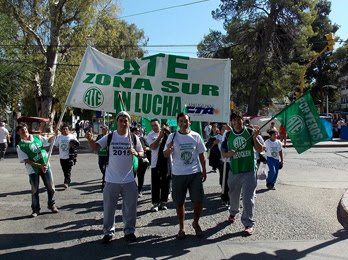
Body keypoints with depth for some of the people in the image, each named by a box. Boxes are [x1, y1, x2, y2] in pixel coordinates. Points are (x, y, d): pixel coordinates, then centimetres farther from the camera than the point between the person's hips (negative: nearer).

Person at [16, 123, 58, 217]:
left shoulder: (37, 137, 4)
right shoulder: (20, 146, -8)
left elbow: (49, 141, 13)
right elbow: (26, 160, -13)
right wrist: (40, 166, -22)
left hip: (45, 166, 3)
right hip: (33, 170, -3)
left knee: (51, 187, 8)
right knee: (35, 190, 7)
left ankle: (51, 205, 27)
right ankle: (36, 209, 23)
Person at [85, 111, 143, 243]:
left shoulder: (134, 138, 2)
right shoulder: (110, 137, -3)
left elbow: (142, 153, 10)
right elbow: (95, 147, -10)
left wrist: (136, 153, -13)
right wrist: (90, 139, -31)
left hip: (129, 180, 1)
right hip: (111, 180, -1)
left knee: (130, 208, 11)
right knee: (109, 208, 8)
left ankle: (129, 231, 28)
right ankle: (108, 232, 25)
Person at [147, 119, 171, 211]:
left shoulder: (166, 133, 5)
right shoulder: (150, 135, 3)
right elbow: (153, 147, -10)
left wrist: (167, 135, -12)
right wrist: (160, 136, -13)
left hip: (166, 161, 1)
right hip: (155, 162, -1)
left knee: (165, 182, 8)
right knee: (155, 183, 1)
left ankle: (163, 202, 19)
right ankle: (155, 203, 8)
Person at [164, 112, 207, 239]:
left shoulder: (196, 136, 2)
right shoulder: (172, 137, -1)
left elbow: (201, 155, 9)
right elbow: (166, 155, -1)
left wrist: (204, 171, 7)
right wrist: (168, 149, -23)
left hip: (195, 173, 1)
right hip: (178, 175, -1)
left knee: (199, 200, -1)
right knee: (179, 202, 6)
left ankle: (196, 223, 25)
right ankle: (181, 227, 24)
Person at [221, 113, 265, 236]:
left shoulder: (250, 132, -2)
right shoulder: (228, 135, 5)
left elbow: (260, 150, -4)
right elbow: (223, 152, 9)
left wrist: (254, 138, -21)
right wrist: (228, 154, -14)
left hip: (249, 171, -3)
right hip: (234, 170, 3)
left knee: (248, 198, -6)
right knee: (233, 194, 18)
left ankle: (249, 224, 3)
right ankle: (233, 213, 46)